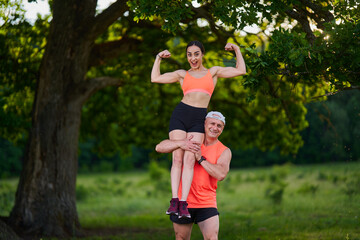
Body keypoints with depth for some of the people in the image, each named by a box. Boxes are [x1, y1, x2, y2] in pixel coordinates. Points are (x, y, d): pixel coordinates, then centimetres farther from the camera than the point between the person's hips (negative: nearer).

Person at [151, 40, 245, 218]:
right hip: (180, 115, 1)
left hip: (198, 120, 0)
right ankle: (174, 201, -16)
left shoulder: (214, 71, 19)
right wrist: (159, 58, 19)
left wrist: (237, 50, 19)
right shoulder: (182, 74, 19)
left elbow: (241, 71, 17)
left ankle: (184, 204, -21)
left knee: (189, 159, -15)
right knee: (177, 158, -12)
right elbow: (155, 78, 14)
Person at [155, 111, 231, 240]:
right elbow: (159, 147, -5)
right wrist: (180, 144, -22)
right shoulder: (190, 140, 4)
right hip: (183, 202, 1)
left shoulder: (224, 151, 0)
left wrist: (200, 158, -19)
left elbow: (221, 174, -18)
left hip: (206, 204, -1)